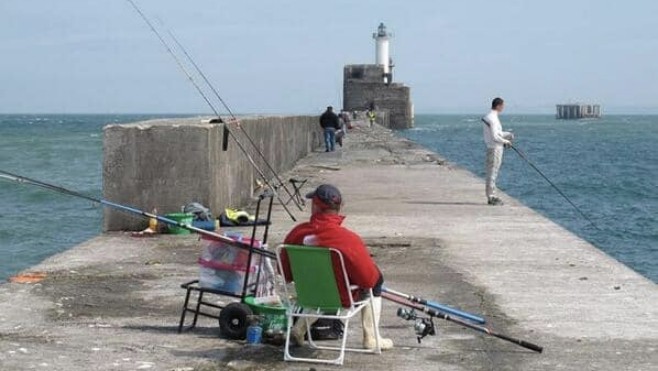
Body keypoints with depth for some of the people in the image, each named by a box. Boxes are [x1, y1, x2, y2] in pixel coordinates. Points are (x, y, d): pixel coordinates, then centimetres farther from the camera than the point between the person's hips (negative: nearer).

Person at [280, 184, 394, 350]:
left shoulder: (298, 233, -16)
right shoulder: (348, 238, -28)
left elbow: (285, 272, -2)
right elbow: (369, 278, -22)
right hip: (342, 297, -4)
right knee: (376, 282, 24)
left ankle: (300, 328, 32)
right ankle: (371, 339, 26)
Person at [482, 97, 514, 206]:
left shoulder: (489, 117, 14)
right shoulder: (492, 118, -17)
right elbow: (494, 137, -21)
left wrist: (508, 134, 9)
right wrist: (506, 141, -9)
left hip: (495, 148, 10)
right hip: (494, 148, -10)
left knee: (493, 173, 13)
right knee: (492, 173, -6)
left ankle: (492, 196, 18)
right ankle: (491, 197, -4)